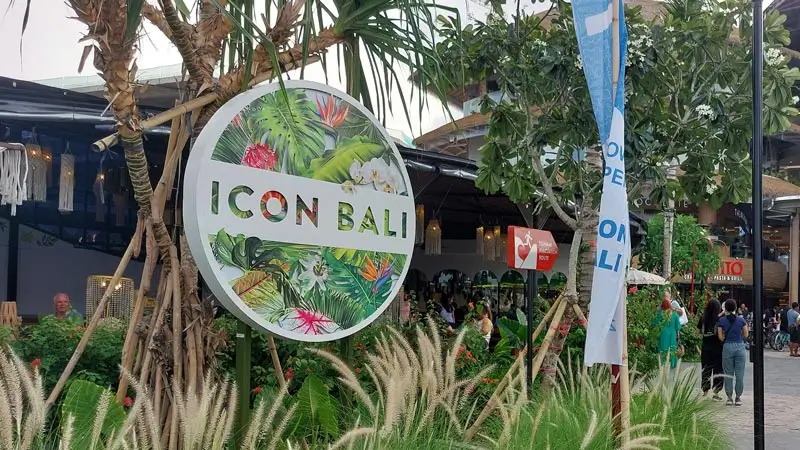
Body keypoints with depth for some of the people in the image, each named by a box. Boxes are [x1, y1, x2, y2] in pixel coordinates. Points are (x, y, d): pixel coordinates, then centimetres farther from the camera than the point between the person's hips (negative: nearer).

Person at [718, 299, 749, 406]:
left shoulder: (722, 320, -3)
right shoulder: (741, 320, -1)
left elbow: (720, 337, -2)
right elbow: (746, 335, 5)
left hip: (727, 347, 0)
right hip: (740, 346, 0)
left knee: (728, 374, 7)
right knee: (739, 374, 6)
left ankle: (729, 397, 8)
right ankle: (738, 397, 9)